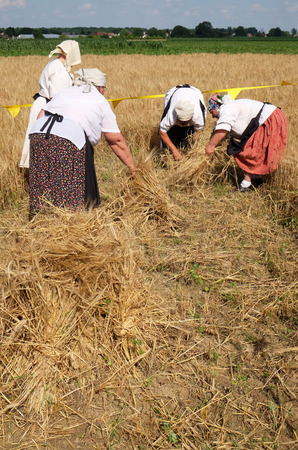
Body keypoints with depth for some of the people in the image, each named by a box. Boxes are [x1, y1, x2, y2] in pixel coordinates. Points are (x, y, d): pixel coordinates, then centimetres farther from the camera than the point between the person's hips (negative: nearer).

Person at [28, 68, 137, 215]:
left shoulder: (64, 92, 30)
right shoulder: (100, 102, 19)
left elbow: (41, 115, 18)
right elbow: (116, 140, 18)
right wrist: (132, 166, 24)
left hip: (38, 133, 5)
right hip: (69, 139, -5)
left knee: (42, 183, 11)